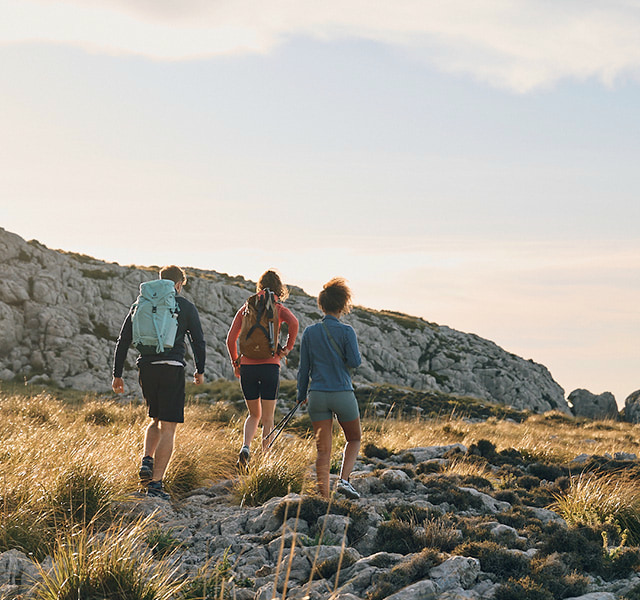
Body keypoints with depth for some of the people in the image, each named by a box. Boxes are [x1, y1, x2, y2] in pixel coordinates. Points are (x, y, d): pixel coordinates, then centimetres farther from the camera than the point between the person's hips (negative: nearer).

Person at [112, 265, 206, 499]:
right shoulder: (186, 307, 4)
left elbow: (123, 341, 9)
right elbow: (198, 342, 4)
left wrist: (117, 374, 13)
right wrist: (200, 370, 19)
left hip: (146, 369, 4)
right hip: (172, 367, -4)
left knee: (156, 420, 24)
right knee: (168, 428, -2)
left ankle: (147, 460, 1)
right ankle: (156, 483, -8)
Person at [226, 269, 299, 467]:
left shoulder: (246, 308, 10)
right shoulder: (278, 309, 2)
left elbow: (231, 339, 5)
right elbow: (293, 323, -20)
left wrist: (235, 363, 16)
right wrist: (288, 348, -8)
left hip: (247, 367, 3)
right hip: (269, 365, -2)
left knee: (254, 415, 17)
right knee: (267, 417, 9)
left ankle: (245, 446, -8)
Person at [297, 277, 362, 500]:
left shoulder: (310, 332, 4)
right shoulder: (346, 331, -7)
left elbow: (304, 368, 7)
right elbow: (355, 362, -12)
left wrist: (302, 395, 17)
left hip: (317, 396, 3)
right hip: (342, 394, -3)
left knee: (323, 450, 6)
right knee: (354, 439, 19)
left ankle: (323, 495, -1)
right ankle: (343, 480, 0)